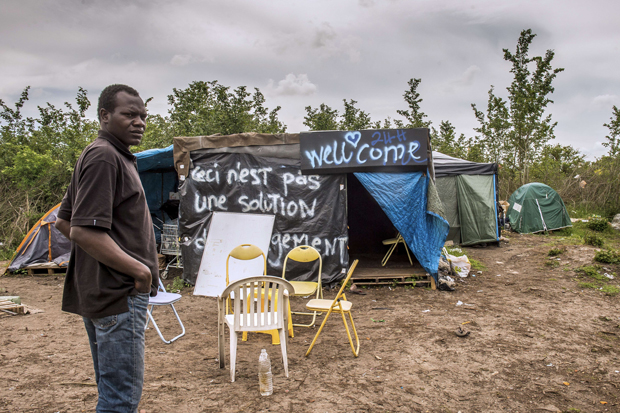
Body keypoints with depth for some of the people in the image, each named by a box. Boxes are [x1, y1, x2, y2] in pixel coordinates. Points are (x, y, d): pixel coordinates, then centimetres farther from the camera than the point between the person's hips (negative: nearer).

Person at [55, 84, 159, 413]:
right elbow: (84, 231, -23)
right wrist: (139, 269, -17)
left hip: (103, 294, 11)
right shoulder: (104, 156, -15)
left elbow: (64, 222, 20)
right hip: (119, 294, -11)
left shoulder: (113, 156, 16)